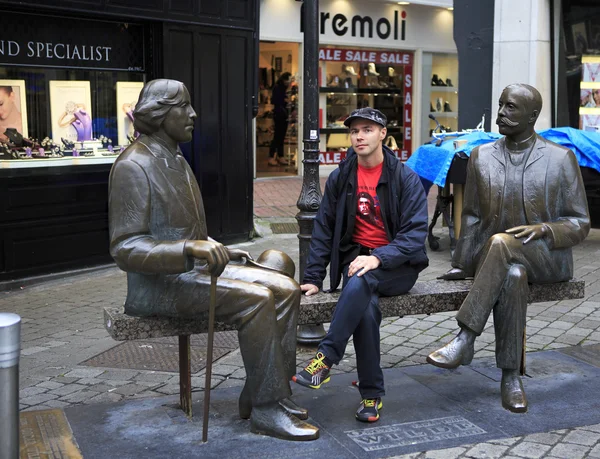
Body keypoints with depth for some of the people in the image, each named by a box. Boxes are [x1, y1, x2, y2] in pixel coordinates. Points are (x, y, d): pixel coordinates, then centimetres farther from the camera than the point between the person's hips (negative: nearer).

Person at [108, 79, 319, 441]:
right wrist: (191, 249, -34)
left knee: (286, 288, -6)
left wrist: (216, 250, 16)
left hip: (192, 270, 9)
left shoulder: (176, 160, 17)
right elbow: (125, 248, -22)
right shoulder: (133, 166, -14)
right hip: (160, 283, -9)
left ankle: (261, 394, -1)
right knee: (255, 298, -27)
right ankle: (266, 410, -16)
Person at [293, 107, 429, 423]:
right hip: (354, 258, 2)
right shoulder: (340, 178, 7)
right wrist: (313, 278, 1)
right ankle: (372, 394, -20)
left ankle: (325, 360, -32)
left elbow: (415, 233, -10)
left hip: (397, 266, -2)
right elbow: (323, 230, 10)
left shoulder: (406, 179, -3)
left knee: (361, 282, -37)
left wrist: (378, 257, -25)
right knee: (366, 307, -31)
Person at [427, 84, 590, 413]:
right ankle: (510, 376, -29)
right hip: (493, 258, 2)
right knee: (513, 277, -37)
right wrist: (462, 265, 5)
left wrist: (543, 229, -18)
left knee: (501, 243, -37)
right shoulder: (481, 157, 11)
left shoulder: (561, 158, 2)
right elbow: (472, 216, 14)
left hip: (546, 257, -2)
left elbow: (580, 224, 3)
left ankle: (465, 339, -35)